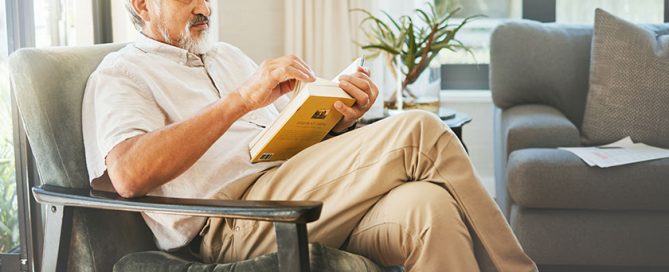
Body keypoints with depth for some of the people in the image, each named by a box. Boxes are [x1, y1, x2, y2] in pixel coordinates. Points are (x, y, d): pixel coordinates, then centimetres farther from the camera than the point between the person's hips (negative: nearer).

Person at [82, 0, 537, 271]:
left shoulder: (226, 54, 30)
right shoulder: (120, 75, 8)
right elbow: (129, 175, -14)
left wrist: (342, 119, 1)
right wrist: (241, 99, -17)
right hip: (234, 226, -6)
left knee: (428, 206, -28)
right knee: (419, 132, -22)